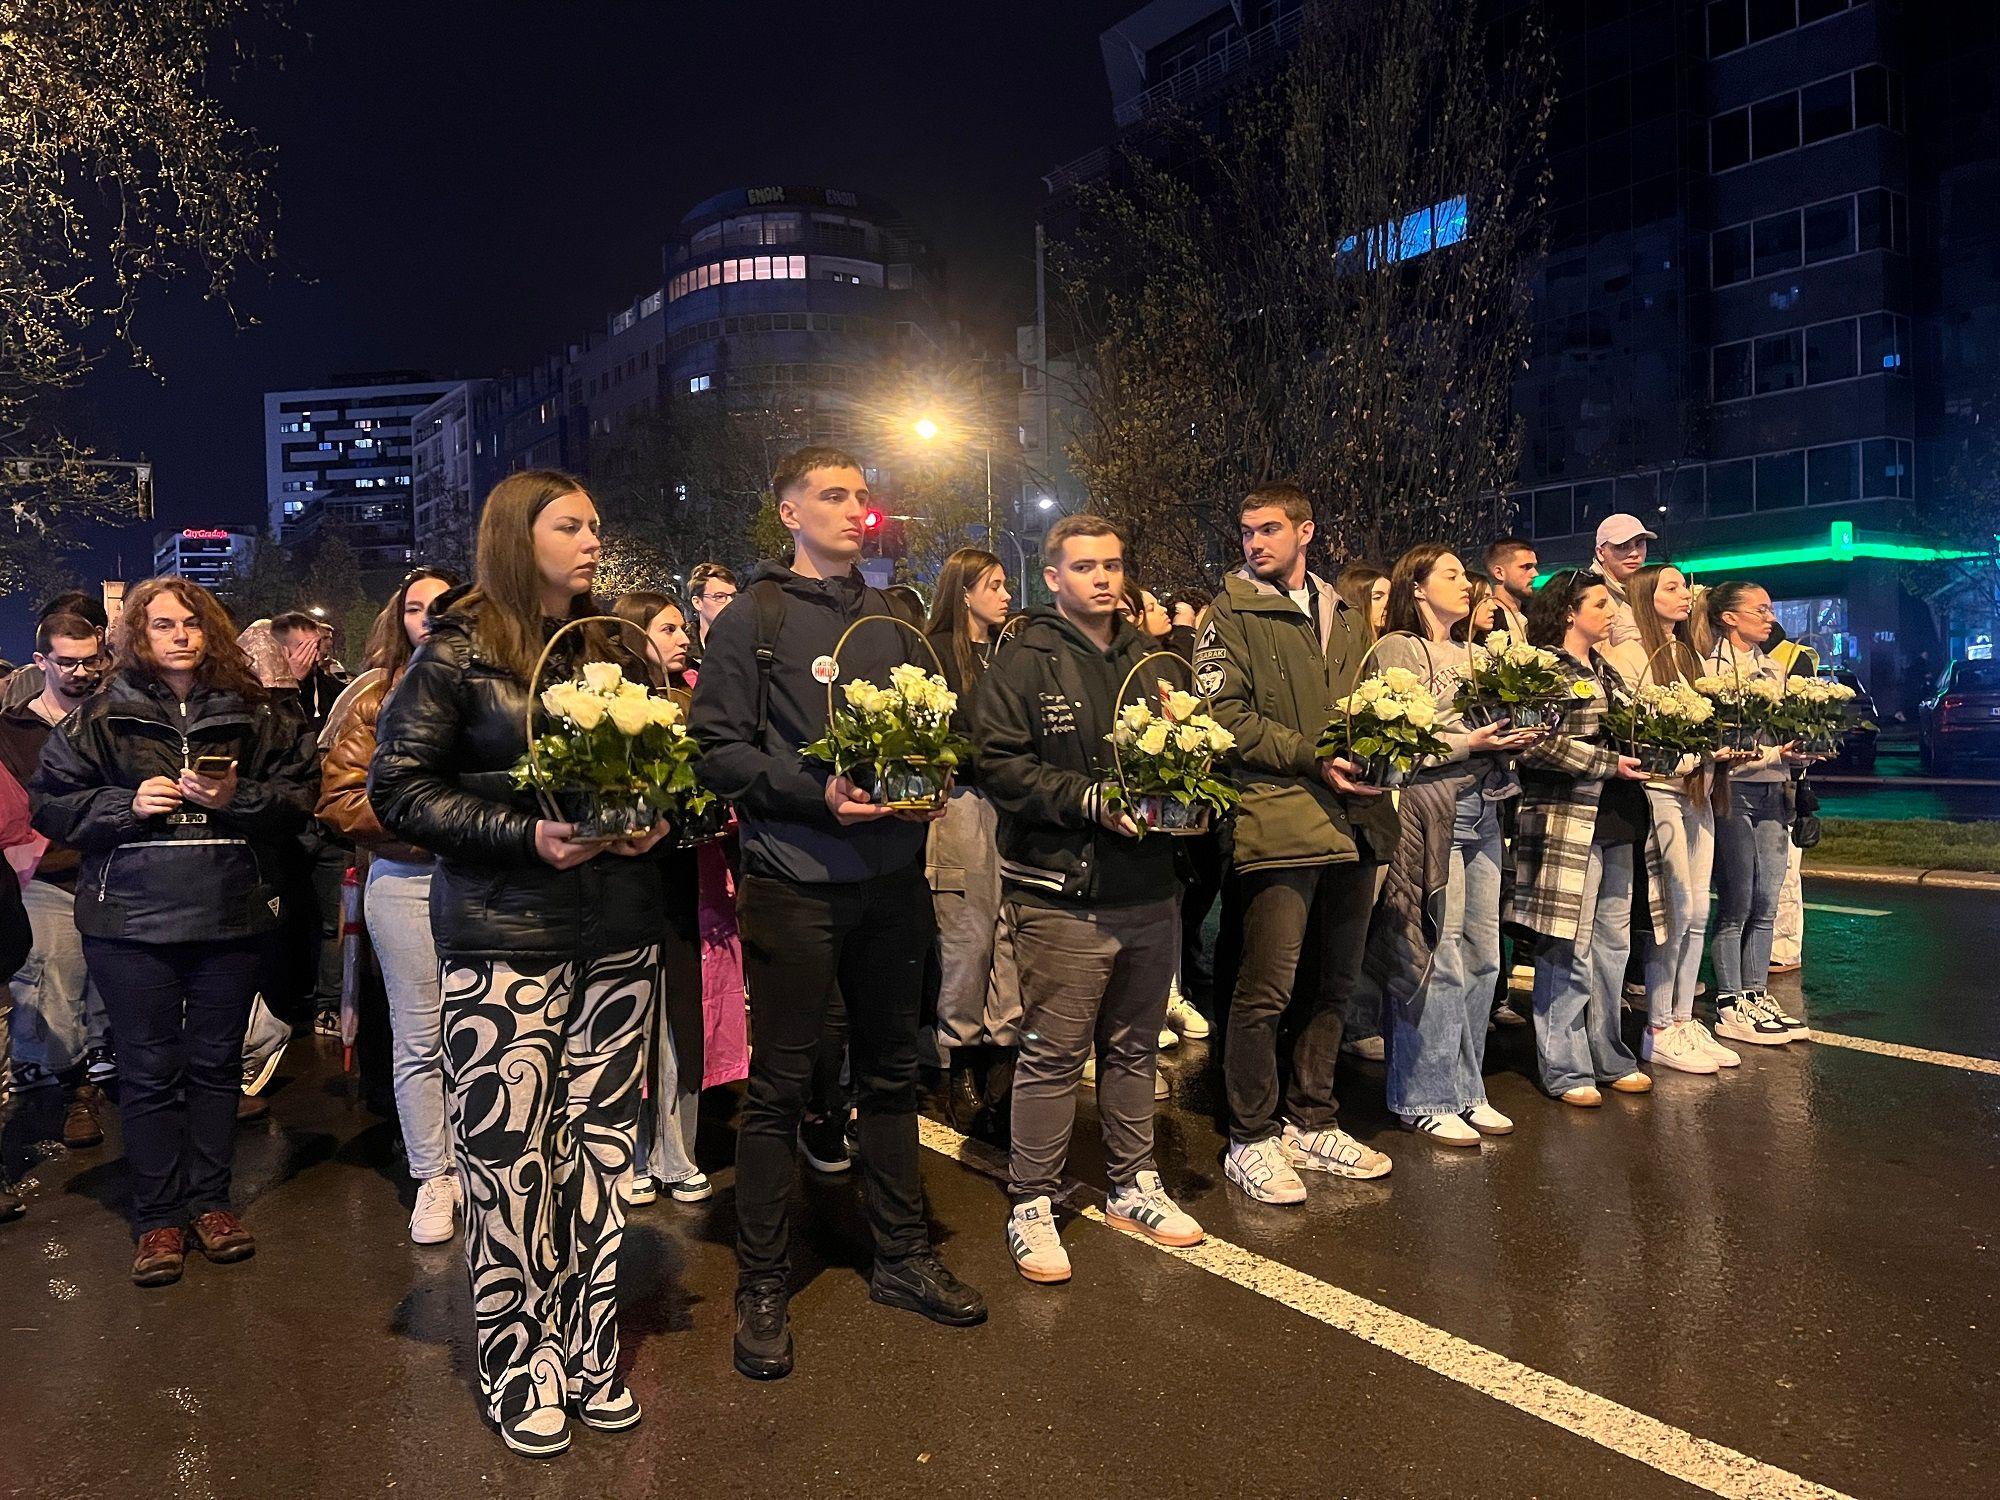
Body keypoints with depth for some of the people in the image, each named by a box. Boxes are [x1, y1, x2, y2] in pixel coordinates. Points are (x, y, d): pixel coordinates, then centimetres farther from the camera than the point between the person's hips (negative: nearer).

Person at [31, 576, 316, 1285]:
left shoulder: (255, 714, 5)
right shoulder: (100, 717, 4)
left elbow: (299, 796, 3)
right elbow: (51, 805, 4)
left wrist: (237, 798, -14)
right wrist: (127, 804, -12)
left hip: (231, 915, 1)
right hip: (131, 919, -1)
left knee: (216, 1064, 11)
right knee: (149, 1070, 6)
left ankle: (209, 1200, 25)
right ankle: (158, 1218, 17)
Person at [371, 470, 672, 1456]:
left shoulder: (610, 650, 11)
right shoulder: (457, 652, -2)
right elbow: (396, 787, -5)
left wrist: (655, 820, -2)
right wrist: (526, 835, -16)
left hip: (618, 932, 4)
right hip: (501, 936, -4)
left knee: (600, 1142, 7)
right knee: (506, 1153, 0)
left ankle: (588, 1346, 22)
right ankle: (518, 1360, 19)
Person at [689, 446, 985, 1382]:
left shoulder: (892, 622, 13)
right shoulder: (753, 620, -2)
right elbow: (718, 745, -8)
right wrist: (816, 791, -19)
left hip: (892, 879, 5)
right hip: (795, 882, -5)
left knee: (890, 1072, 15)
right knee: (779, 1085, 3)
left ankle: (902, 1257, 30)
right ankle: (762, 1287, 18)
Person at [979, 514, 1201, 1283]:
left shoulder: (1153, 660, 13)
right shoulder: (1025, 663, -5)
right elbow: (1000, 762, -13)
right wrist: (1091, 801, -20)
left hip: (1150, 890, 6)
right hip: (1062, 894, -6)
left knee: (1135, 1047, 17)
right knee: (1052, 1054, 0)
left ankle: (1133, 1185, 32)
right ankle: (1031, 1205, 14)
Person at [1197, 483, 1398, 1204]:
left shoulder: (1347, 614, 18)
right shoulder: (1231, 615, -1)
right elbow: (1226, 717, -9)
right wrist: (1314, 758, -16)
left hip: (1353, 820, 7)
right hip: (1277, 819, -6)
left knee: (1333, 984, 14)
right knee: (1267, 990, -6)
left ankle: (1311, 1123, 28)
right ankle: (1250, 1139, 9)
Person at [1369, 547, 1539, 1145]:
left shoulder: (1471, 655, 21)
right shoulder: (1398, 649, -2)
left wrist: (1512, 737, 3)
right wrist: (1470, 743, -14)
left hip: (1482, 809, 8)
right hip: (1429, 810, -8)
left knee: (1482, 955, 8)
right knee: (1439, 958, -7)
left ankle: (1465, 1088, 19)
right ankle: (1426, 1098, 4)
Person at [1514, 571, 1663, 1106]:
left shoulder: (1605, 670, 19)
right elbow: (1541, 744, -19)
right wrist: (1610, 763, -16)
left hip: (1617, 823, 9)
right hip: (1569, 824, -9)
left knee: (1613, 943, 12)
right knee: (1569, 949, -3)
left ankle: (1607, 1057, 24)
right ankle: (1564, 1067, 8)